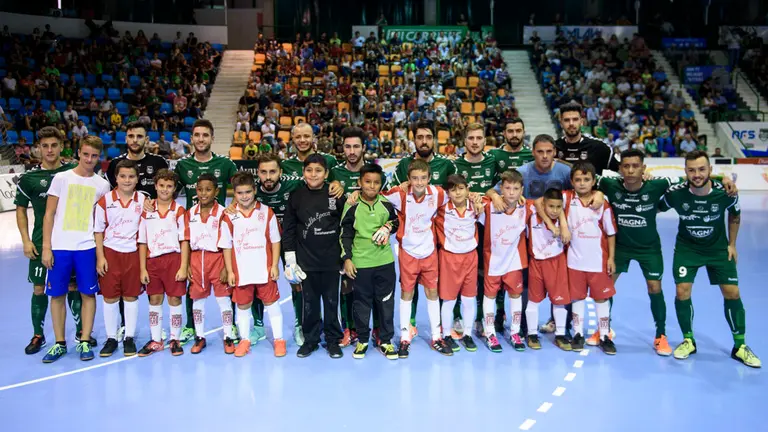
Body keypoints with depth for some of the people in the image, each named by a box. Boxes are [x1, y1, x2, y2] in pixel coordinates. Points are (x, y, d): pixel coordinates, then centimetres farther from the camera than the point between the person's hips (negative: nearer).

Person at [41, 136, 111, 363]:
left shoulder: (102, 185, 6)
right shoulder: (61, 178, 3)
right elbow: (49, 214, 2)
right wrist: (46, 247, -4)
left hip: (87, 247, 0)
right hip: (59, 247, 0)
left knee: (88, 294, 2)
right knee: (57, 295, 6)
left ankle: (85, 342, 12)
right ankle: (60, 343, 18)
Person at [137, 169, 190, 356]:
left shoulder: (179, 211, -1)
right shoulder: (146, 211, 6)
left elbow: (184, 241, -3)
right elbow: (142, 242, 7)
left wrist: (183, 267, -9)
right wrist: (142, 268, 2)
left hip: (174, 259, -3)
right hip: (152, 261, 3)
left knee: (175, 299, 2)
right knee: (154, 300, 9)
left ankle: (175, 339, 14)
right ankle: (155, 341, 20)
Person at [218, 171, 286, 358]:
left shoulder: (267, 212, -3)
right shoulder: (229, 217, -2)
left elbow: (275, 241, 1)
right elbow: (226, 246, 2)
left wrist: (275, 266, -4)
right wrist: (229, 271, -1)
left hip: (264, 270, -1)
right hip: (241, 271, 1)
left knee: (271, 303, 7)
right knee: (243, 305, 13)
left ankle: (279, 339, 19)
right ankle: (244, 340, 29)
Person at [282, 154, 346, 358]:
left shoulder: (336, 195, -4)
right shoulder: (296, 197, 0)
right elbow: (288, 228, 4)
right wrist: (290, 258, 0)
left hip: (331, 259, -1)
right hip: (306, 259, 1)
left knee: (331, 300, 9)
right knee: (309, 301, 10)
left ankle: (333, 340, 22)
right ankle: (310, 339, 25)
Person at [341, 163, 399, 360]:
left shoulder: (387, 204, 0)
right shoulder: (351, 206, -6)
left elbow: (396, 221, 18)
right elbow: (345, 235, -3)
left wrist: (389, 226, -4)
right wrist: (346, 258, -7)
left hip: (385, 262, 2)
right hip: (360, 263, -2)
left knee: (386, 302, 8)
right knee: (362, 303, 10)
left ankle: (386, 341, 21)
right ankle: (362, 340, 25)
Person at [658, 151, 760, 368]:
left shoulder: (725, 193, -21)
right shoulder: (675, 193, -25)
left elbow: (735, 214, 1)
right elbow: (656, 208, -3)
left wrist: (732, 244, 4)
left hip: (718, 248, 1)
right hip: (686, 248, -1)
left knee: (732, 293, -1)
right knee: (682, 292, -9)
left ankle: (740, 346, 17)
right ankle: (688, 340, 14)